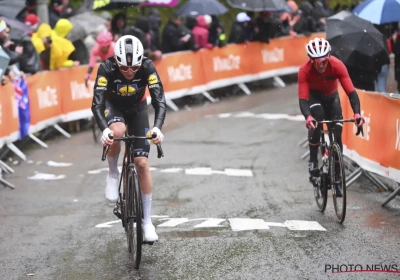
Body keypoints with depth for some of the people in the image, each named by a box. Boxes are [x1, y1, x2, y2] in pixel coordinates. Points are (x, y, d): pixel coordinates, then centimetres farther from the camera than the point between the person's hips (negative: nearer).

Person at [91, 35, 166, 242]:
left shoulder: (147, 67, -30)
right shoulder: (106, 68, -32)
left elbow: (160, 101, -34)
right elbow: (97, 104, -37)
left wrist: (157, 127, -52)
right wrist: (104, 129, -54)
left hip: (137, 108, 1)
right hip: (113, 106, -1)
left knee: (142, 162, -7)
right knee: (117, 132, -37)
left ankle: (147, 220, 3)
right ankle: (113, 174, -9)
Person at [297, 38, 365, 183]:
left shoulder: (337, 65, -33)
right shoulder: (304, 70, -35)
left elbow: (351, 92, -37)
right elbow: (302, 99, -40)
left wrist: (357, 113, -53)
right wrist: (308, 117, -59)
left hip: (331, 96, 2)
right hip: (313, 96, -2)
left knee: (337, 130, -12)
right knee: (317, 116, -32)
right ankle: (313, 160, -18)